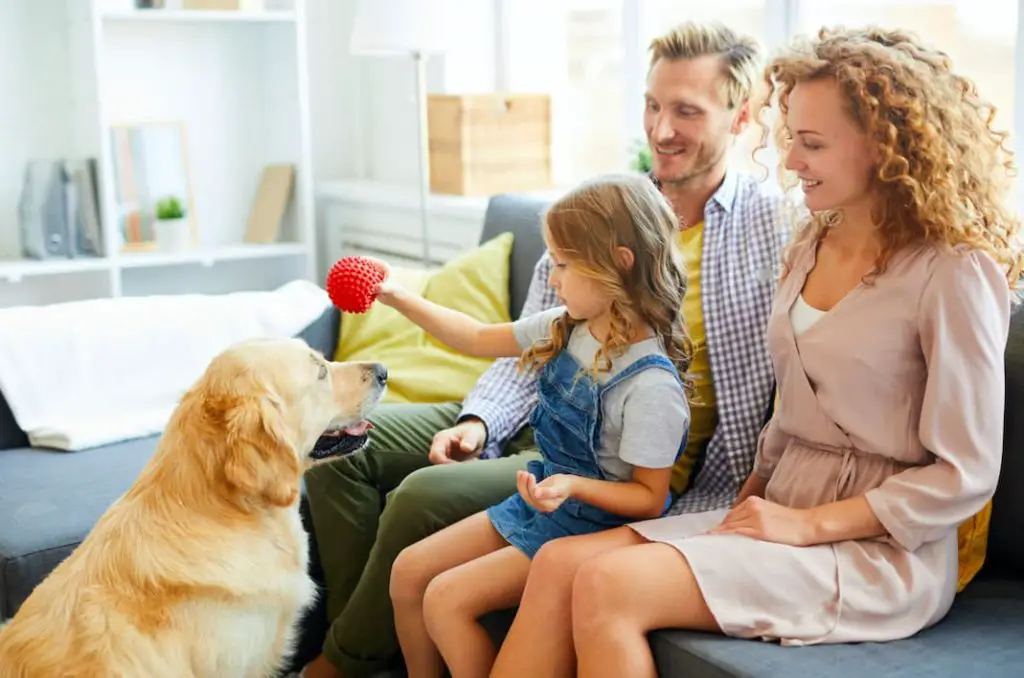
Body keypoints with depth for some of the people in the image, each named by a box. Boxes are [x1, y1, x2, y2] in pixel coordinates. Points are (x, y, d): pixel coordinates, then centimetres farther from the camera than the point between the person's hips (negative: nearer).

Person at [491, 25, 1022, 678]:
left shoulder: (954, 274, -12)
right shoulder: (812, 246, 12)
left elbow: (964, 476, -12)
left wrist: (807, 524, -15)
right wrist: (751, 502, 6)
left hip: (883, 549, -7)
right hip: (782, 511, 7)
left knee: (610, 585, -26)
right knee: (558, 565, -14)